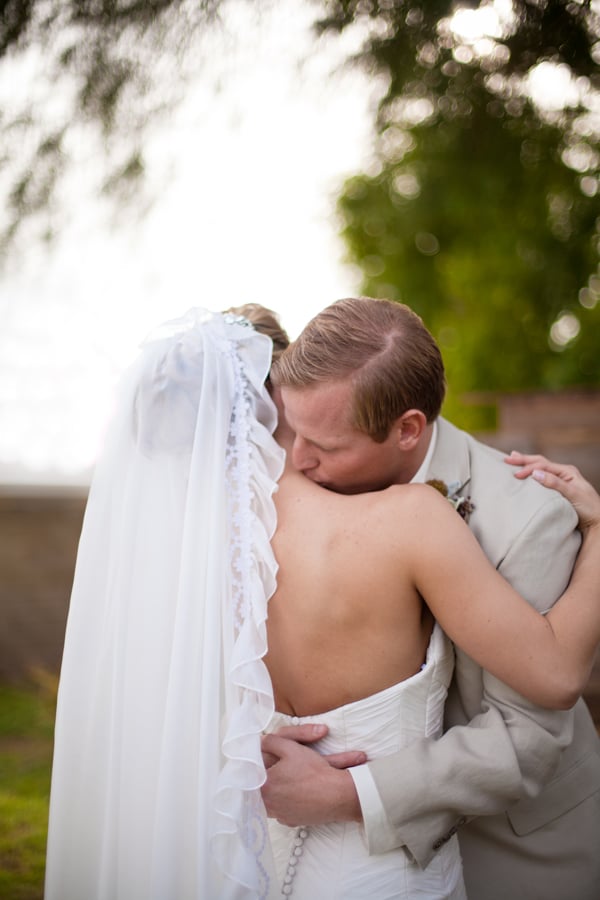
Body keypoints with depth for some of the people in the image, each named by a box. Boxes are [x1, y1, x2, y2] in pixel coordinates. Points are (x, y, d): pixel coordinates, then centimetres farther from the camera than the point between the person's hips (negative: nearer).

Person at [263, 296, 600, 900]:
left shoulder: (527, 523, -29)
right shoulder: (328, 482, -13)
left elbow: (525, 738, -27)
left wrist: (346, 795, -32)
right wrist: (255, 731, -26)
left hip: (519, 837, -4)